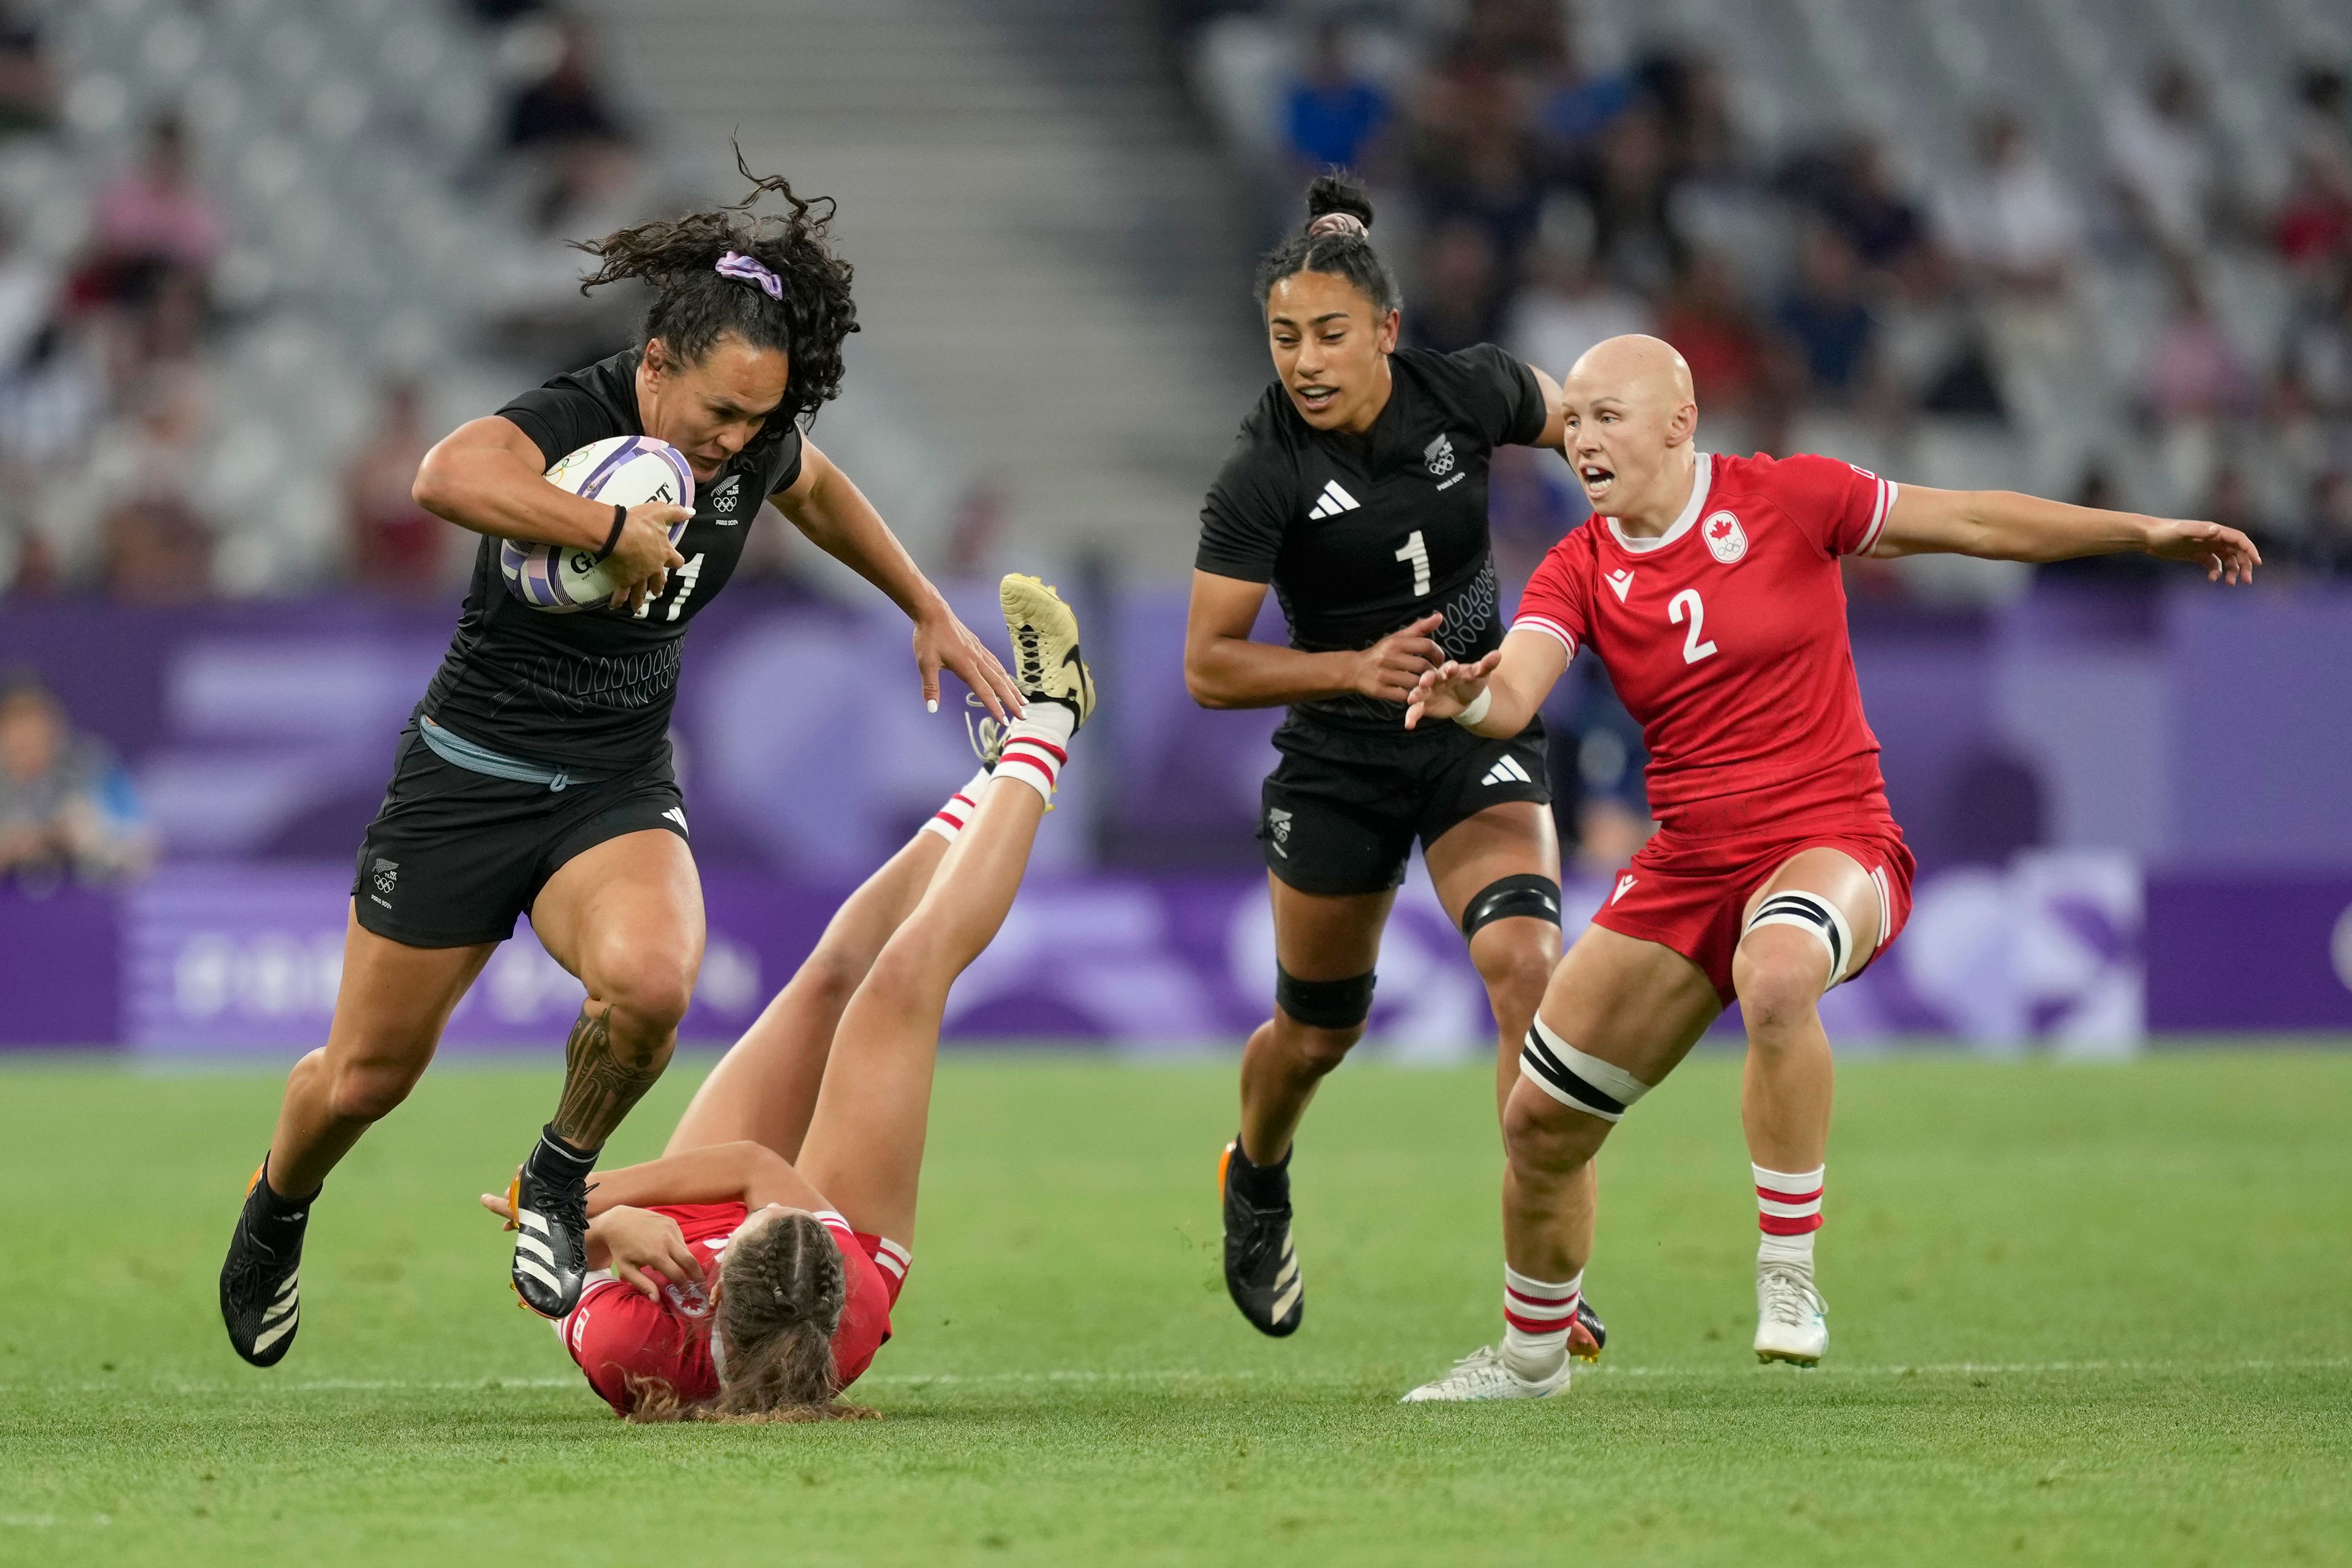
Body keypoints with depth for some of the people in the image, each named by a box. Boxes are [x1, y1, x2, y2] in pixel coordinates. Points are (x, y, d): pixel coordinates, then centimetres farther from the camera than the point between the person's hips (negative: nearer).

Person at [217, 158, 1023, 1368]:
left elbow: (818, 491, 21)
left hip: (620, 791, 3)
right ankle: (278, 1210, 41)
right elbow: (446, 477, -47)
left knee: (648, 985, -30)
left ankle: (560, 1179, -1)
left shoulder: (752, 447, -5)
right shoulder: (569, 422, -24)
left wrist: (932, 614, 23)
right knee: (367, 1077, 6)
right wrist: (619, 529, -41)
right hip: (469, 782, -3)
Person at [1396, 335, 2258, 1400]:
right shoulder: (1579, 572, 2)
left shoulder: (1783, 499, -6)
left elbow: (1972, 522, 0)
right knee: (1539, 1124, 5)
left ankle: (1789, 1272, -27)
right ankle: (1531, 1354, 32)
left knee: (1776, 975, -41)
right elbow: (1514, 693, -14)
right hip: (1686, 865, 5)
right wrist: (1468, 700, -39)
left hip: (1828, 843, -5)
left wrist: (2146, 533, -4)